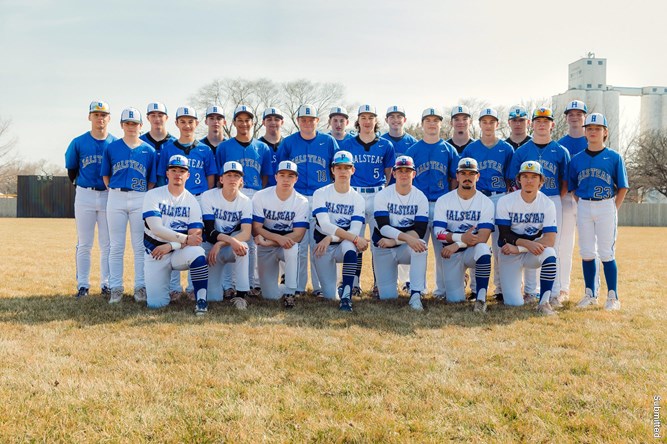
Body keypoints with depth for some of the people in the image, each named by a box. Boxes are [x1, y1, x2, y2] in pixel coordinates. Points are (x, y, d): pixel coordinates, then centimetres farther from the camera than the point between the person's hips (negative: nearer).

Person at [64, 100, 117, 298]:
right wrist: (82, 185, 9)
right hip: (84, 196, 0)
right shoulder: (78, 143, 1)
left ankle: (107, 284, 13)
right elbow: (71, 170, 10)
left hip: (109, 196, 0)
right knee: (84, 244, 4)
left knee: (107, 244, 5)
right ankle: (83, 285, 10)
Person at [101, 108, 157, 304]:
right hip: (116, 198, 0)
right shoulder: (111, 148, 6)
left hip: (140, 199, 0)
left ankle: (140, 287, 9)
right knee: (116, 246, 3)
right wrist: (115, 192, 4)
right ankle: (116, 288, 8)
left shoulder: (149, 150, 6)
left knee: (140, 246, 3)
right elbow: (105, 175, 11)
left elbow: (152, 181, 8)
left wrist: (147, 198, 1)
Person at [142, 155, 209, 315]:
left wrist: (170, 246, -21)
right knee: (156, 303, -11)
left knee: (197, 252, -35)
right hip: (155, 254, -1)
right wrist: (186, 239, -22)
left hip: (179, 253, 1)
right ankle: (162, 288, 25)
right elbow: (156, 228, -17)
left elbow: (196, 237, -8)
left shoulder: (192, 201, 0)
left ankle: (201, 300, -25)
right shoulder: (153, 195, -5)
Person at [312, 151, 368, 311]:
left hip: (344, 245, 1)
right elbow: (324, 224, -20)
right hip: (323, 246, 0)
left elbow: (355, 230, -12)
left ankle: (346, 295, -34)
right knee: (330, 296, -10)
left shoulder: (358, 199, -1)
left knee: (349, 245, -38)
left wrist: (330, 238, -28)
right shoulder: (321, 194, -6)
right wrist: (355, 238, -30)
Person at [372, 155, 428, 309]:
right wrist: (406, 237, -35)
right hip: (384, 250, 0)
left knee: (420, 245, -36)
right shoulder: (383, 195, -7)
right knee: (388, 296, -6)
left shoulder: (420, 197, -5)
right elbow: (383, 227, -20)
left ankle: (415, 295, -31)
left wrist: (393, 240, -24)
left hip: (407, 249, 0)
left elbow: (419, 231, -13)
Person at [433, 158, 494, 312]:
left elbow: (483, 237, -17)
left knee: (483, 248, -38)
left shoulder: (486, 203, -6)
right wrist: (461, 237, -29)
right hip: (451, 253, 2)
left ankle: (481, 297, -30)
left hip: (473, 251, -1)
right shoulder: (443, 201, -2)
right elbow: (438, 232, -11)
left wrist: (457, 244, -31)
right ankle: (461, 280, 32)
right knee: (455, 299, -5)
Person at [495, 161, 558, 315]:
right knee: (514, 303, -11)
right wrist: (527, 243, -31)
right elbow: (504, 235, -13)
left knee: (549, 254, -35)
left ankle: (544, 302, -23)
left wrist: (518, 248, -25)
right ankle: (515, 287, 27)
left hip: (533, 254, 1)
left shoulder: (548, 204, -10)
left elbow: (550, 240, -18)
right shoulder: (505, 201, -10)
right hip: (509, 254, -1)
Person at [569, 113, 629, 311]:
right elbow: (573, 188, 14)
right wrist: (582, 206, 3)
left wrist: (614, 210, -4)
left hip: (606, 207, -3)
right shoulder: (577, 159, 7)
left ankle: (613, 296, 5)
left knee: (607, 254, -3)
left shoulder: (614, 157, 0)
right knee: (587, 253, 6)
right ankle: (590, 294, 17)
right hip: (584, 207, 3)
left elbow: (622, 188, 2)